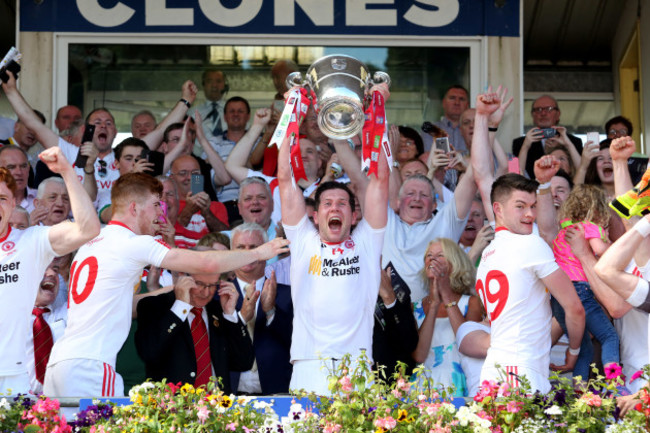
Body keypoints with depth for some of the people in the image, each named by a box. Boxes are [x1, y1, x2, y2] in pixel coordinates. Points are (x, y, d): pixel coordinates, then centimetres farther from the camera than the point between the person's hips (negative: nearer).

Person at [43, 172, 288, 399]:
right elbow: (208, 263, -8)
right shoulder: (133, 243, -5)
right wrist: (259, 253, 5)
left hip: (59, 360, 9)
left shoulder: (91, 243, 21)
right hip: (88, 365, -9)